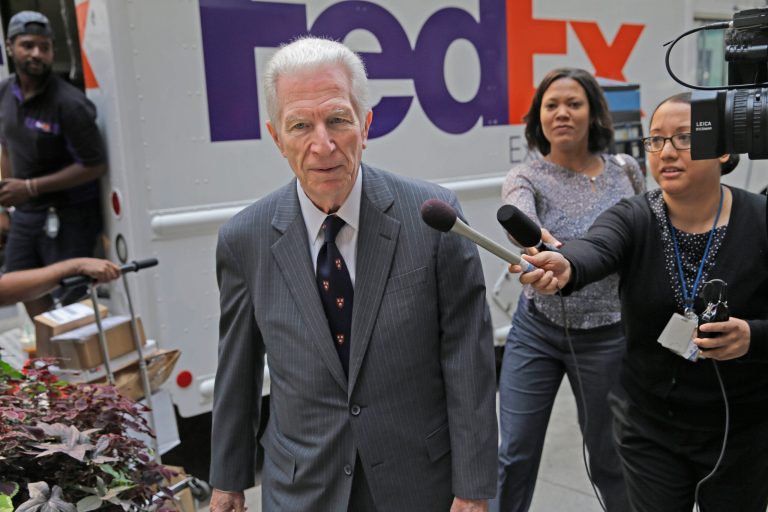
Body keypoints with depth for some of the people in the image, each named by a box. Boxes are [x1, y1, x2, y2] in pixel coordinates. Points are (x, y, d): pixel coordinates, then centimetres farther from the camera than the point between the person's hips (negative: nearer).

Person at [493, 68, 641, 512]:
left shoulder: (626, 171, -1)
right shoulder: (526, 178, -9)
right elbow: (519, 217, -33)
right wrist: (539, 242, -56)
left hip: (606, 338, 1)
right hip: (535, 332, -1)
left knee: (609, 455, 16)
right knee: (514, 454, 5)